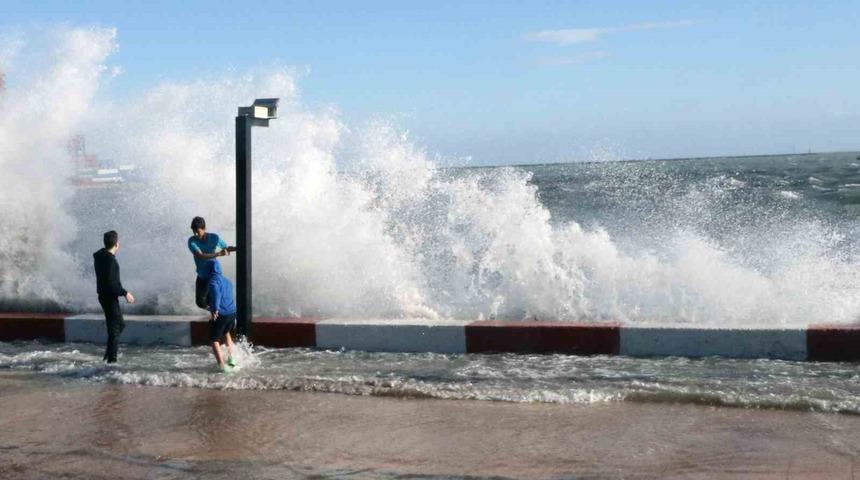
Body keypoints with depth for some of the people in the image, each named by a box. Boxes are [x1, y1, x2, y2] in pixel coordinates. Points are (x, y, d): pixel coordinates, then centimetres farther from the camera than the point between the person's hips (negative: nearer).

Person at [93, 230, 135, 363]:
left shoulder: (100, 256, 8)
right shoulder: (110, 260, -23)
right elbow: (111, 283, -26)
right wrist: (125, 293, -19)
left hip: (104, 296, 10)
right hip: (109, 297, -10)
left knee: (120, 324, 22)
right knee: (115, 327, -3)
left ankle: (109, 353, 26)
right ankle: (111, 358, 0)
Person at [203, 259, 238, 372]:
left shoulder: (213, 280, -10)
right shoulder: (226, 280, 17)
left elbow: (215, 292, -32)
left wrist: (215, 309, -39)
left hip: (220, 315, -7)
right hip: (232, 313, 7)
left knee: (214, 340, 3)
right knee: (226, 333, 33)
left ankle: (222, 366, -8)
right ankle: (231, 358, 32)